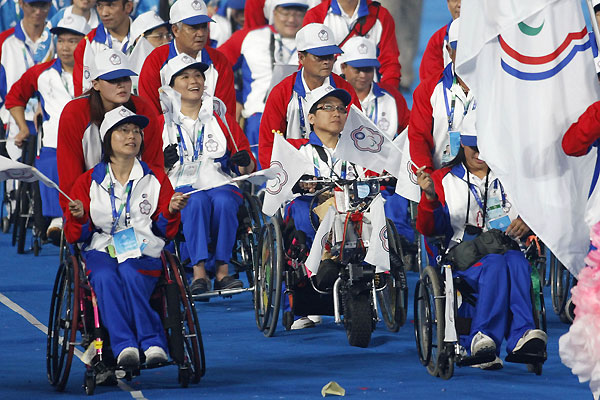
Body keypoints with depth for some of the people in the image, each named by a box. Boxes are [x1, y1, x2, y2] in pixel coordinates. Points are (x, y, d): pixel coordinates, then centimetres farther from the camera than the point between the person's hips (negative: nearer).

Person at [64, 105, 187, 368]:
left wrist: (171, 212, -7)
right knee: (105, 277, -36)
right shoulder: (88, 182, 15)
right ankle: (124, 346, -46)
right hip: (101, 251, 0)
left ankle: (153, 344, -41)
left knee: (130, 274, -36)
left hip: (142, 253, 0)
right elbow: (75, 236, 11)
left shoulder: (156, 179, 17)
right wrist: (80, 218, -11)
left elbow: (166, 232, 14)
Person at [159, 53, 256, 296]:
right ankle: (199, 273, -40)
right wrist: (164, 164, -15)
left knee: (223, 201, -35)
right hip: (181, 188, -1)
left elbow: (247, 169, 17)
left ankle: (222, 271, -31)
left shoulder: (222, 121, 19)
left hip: (221, 185, 1)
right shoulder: (162, 123, 14)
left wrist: (246, 164, -7)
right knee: (197, 201, -36)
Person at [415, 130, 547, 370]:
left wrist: (527, 221, -7)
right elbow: (428, 229, 7)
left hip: (508, 249, 1)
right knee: (495, 264, -36)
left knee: (516, 262, -37)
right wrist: (430, 197, -13)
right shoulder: (444, 179, 17)